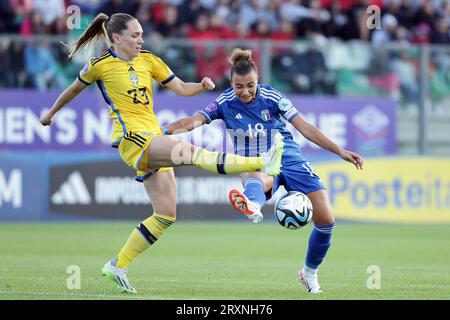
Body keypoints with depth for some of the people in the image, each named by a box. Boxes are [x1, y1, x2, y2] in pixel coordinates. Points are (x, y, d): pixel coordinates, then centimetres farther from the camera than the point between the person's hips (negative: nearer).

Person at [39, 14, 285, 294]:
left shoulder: (148, 61, 13)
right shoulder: (101, 65, 0)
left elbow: (181, 88, 14)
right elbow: (74, 89, 17)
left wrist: (202, 86, -7)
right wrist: (51, 113, 31)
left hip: (154, 140, 7)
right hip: (132, 137, -7)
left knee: (166, 215, 3)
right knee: (188, 151, -30)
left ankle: (118, 266, 11)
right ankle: (262, 163, -45)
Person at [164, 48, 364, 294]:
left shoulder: (272, 97, -3)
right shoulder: (226, 103, -4)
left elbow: (305, 128, -1)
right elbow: (195, 121, -18)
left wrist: (340, 151, -4)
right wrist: (163, 131, -35)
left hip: (288, 158, 2)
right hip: (256, 165, -2)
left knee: (326, 219, -10)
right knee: (255, 178, -42)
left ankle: (309, 272, 15)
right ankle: (252, 207, -82)